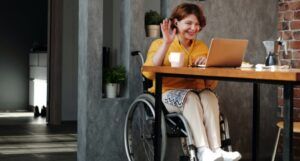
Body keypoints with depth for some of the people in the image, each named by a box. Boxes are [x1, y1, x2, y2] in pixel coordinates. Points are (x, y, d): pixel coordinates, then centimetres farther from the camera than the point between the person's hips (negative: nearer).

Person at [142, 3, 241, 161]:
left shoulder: (202, 47, 17)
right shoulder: (160, 44, 7)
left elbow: (211, 85, 14)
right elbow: (149, 73, -13)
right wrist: (166, 44, -15)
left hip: (198, 93, 3)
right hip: (169, 94, -3)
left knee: (209, 95, -31)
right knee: (190, 96, -35)